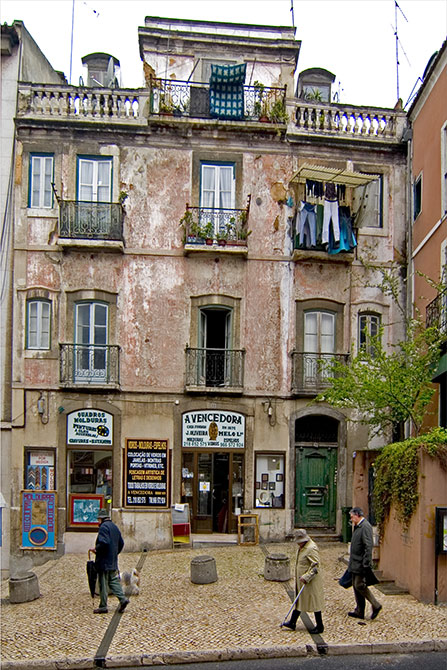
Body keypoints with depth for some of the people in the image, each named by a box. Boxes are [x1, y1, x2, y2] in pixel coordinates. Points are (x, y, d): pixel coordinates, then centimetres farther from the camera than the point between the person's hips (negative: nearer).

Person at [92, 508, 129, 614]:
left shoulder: (103, 527, -13)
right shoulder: (115, 527, 14)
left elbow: (104, 543, -25)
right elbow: (121, 543, 18)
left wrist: (96, 549, -10)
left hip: (104, 562, -8)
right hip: (113, 562, 8)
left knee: (103, 584, -1)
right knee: (113, 581, 12)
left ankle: (103, 606, 4)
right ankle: (122, 599, -2)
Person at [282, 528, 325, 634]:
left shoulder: (311, 548, -23)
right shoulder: (302, 547, 8)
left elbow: (315, 567, -24)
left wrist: (306, 577, -27)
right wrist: (298, 577, 20)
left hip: (310, 582, -9)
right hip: (301, 581, 9)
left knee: (314, 602, 1)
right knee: (299, 600, 16)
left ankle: (320, 626, 12)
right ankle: (292, 622, 25)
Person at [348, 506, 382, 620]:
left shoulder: (365, 526, -17)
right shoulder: (357, 526, 13)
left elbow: (368, 547, -22)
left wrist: (366, 564, -23)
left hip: (361, 564, -10)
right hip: (355, 563, 10)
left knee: (360, 585, -7)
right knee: (356, 586, 12)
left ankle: (376, 605, 7)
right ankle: (359, 611, 19)